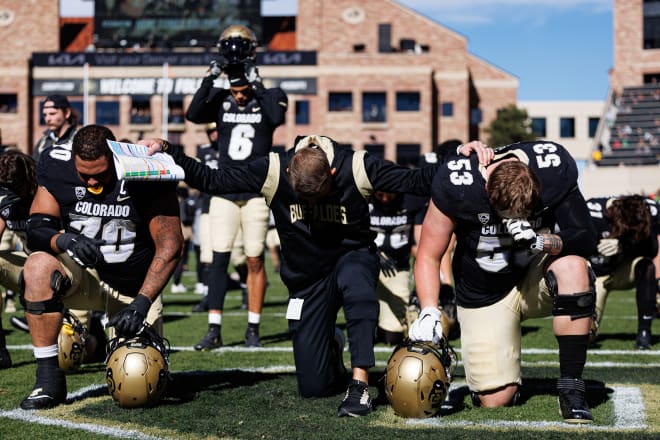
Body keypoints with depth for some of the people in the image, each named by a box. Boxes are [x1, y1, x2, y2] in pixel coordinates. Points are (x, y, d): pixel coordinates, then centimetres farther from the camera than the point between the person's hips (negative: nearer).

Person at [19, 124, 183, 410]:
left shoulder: (147, 175, -19)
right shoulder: (57, 166, -12)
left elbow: (170, 246, -21)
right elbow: (36, 229, -14)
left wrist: (141, 304, -30)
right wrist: (65, 240, -38)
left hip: (135, 287, 0)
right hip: (83, 275, 1)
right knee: (39, 266, -34)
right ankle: (49, 380, -23)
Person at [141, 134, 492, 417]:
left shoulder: (357, 168, -19)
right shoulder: (273, 171, -17)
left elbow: (417, 182, -18)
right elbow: (210, 179, -13)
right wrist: (168, 151, -23)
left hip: (352, 259, -2)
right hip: (306, 280, 2)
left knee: (355, 280, -43)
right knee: (314, 386, 0)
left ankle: (360, 382, -34)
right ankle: (332, 346, 37)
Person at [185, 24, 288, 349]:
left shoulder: (269, 99, 0)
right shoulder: (221, 100, 4)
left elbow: (277, 117, -22)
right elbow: (193, 115, -13)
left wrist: (257, 84, -20)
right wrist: (210, 77, -17)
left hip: (256, 192, -2)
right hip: (224, 191, 2)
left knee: (255, 261, 2)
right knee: (219, 259, -1)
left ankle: (253, 328, 11)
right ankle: (214, 330, 3)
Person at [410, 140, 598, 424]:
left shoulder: (554, 169, -22)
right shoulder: (456, 185, -25)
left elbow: (586, 238, -19)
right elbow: (428, 256, -14)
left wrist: (541, 240, -38)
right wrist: (429, 312, -28)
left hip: (535, 276, 1)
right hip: (484, 295, -1)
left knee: (572, 266, -35)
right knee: (495, 400, -10)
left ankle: (571, 387, -24)